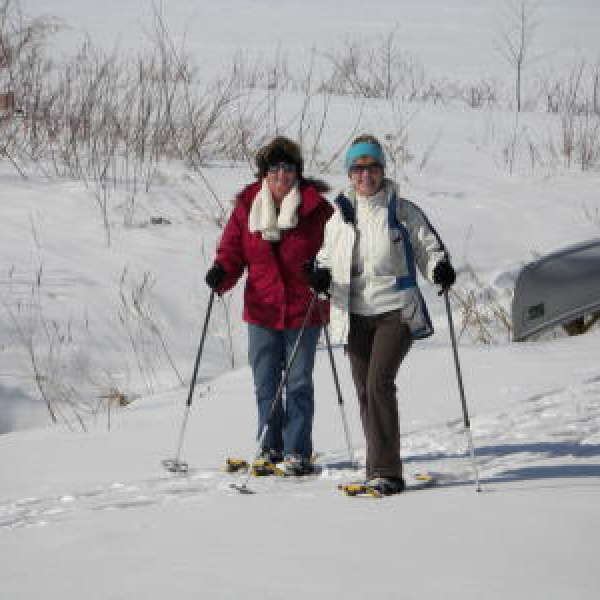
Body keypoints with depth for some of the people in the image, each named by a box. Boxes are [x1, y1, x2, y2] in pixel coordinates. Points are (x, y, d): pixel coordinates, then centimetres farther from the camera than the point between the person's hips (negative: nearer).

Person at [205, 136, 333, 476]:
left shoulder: (317, 208, -4)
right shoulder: (247, 208, 3)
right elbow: (233, 250, 8)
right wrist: (222, 273, -12)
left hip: (303, 311, -3)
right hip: (262, 310, 3)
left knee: (298, 382, -1)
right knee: (266, 384, 7)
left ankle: (297, 452, 5)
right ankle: (271, 449, 18)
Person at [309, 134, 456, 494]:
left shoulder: (403, 212, 1)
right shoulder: (340, 216, 12)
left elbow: (429, 247, 4)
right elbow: (327, 256, 21)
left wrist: (440, 268, -18)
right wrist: (322, 274, -1)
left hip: (395, 311, -5)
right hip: (354, 314, 5)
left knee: (379, 383, -19)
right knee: (365, 391, 6)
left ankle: (386, 472, -19)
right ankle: (381, 470, 15)